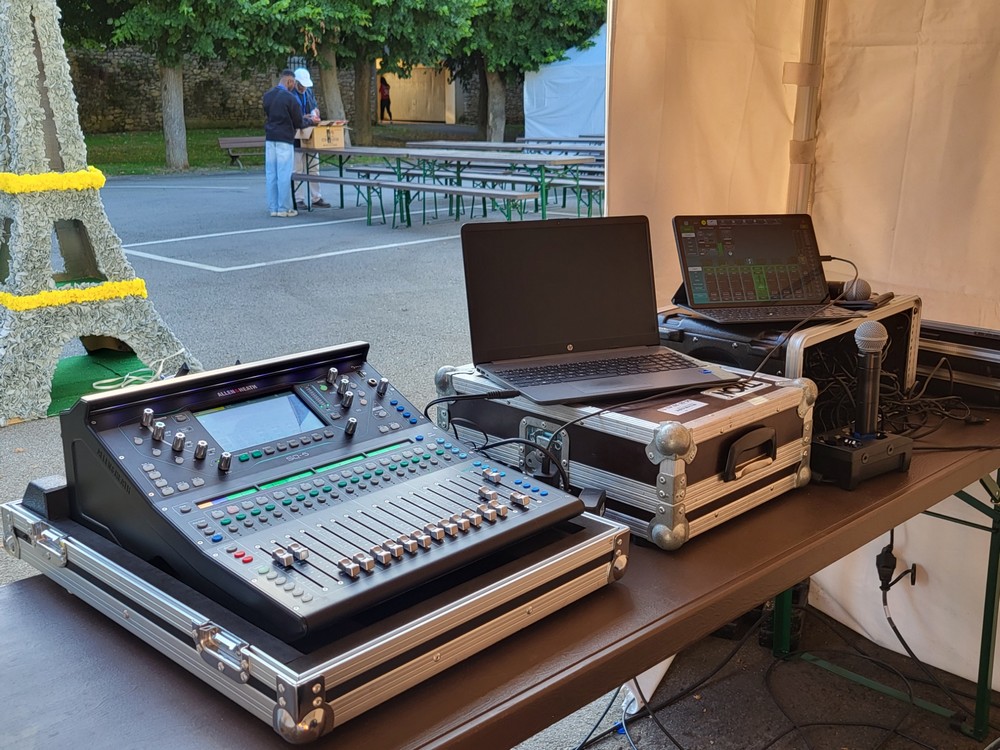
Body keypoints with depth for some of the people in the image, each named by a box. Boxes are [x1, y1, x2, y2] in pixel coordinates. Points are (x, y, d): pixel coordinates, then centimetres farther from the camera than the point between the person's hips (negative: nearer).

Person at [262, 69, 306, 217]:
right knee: (284, 174, -2)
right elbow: (298, 122, -6)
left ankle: (273, 207, 10)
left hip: (269, 138, 6)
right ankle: (284, 208, 1)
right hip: (285, 139, -6)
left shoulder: (267, 96, 8)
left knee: (271, 174, 7)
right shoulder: (290, 98, -11)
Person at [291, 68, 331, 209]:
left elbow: (315, 105, 23)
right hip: (296, 138, -7)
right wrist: (302, 118, -21)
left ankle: (316, 198, 17)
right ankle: (298, 200, 5)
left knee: (314, 168, 10)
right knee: (297, 170, -1)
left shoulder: (309, 92, 11)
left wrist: (316, 111, 0)